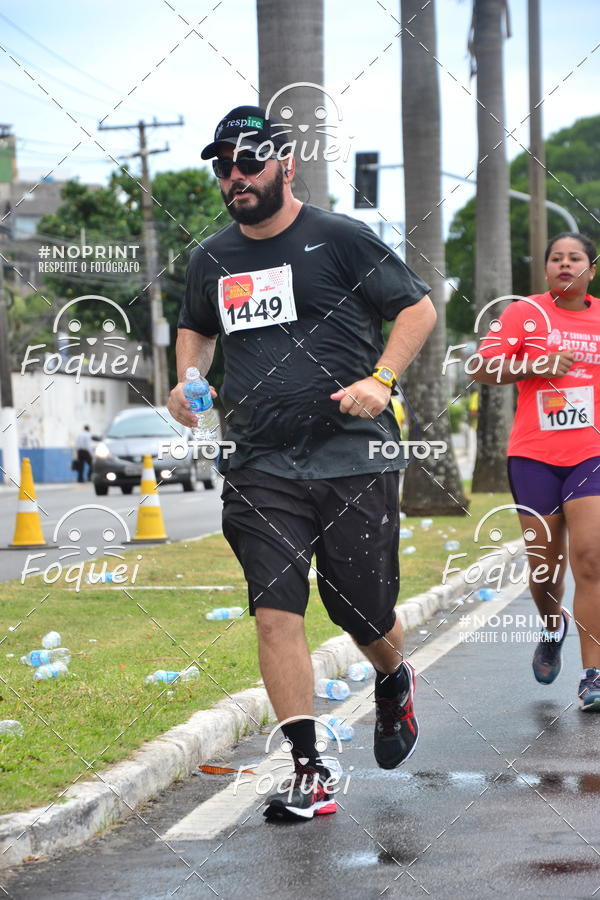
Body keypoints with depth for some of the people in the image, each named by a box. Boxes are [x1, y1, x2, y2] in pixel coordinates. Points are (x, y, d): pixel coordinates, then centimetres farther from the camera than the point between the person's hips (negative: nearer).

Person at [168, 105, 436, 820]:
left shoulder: (339, 238, -2)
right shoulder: (212, 259, 12)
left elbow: (419, 308, 1)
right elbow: (196, 328, 30)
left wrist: (381, 379, -13)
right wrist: (188, 382, 11)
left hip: (354, 458, -3)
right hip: (261, 466, 3)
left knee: (361, 611, 4)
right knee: (275, 612, -9)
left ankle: (394, 681, 41)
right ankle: (309, 773, -4)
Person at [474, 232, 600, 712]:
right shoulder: (525, 313, 1)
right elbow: (483, 367, -7)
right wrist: (539, 366, -17)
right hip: (534, 456, 0)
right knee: (544, 564, 6)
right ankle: (553, 625, 41)